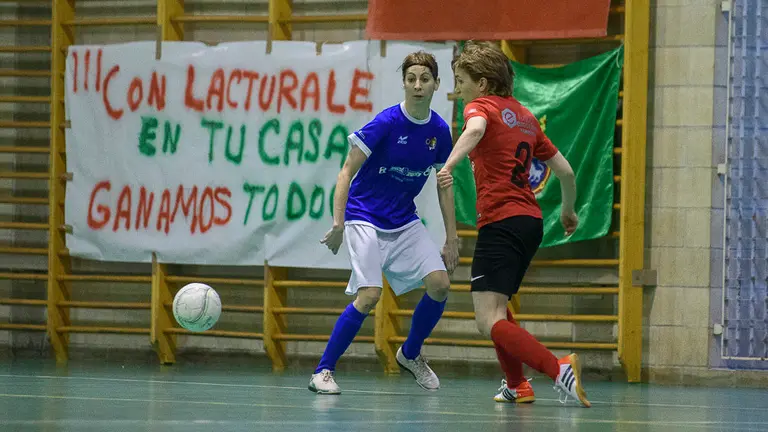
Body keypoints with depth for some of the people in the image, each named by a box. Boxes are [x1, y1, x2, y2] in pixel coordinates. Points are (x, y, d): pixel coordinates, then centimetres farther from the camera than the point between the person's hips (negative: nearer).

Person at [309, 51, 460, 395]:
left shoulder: (440, 131, -2)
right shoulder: (386, 122, -18)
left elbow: (443, 185, 11)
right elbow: (347, 172, -16)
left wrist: (451, 240, 9)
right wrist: (338, 223, -25)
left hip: (405, 222, 6)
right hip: (365, 220, -6)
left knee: (439, 284, -8)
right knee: (369, 295, -21)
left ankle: (410, 354, 19)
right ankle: (323, 371, -10)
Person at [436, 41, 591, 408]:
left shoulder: (481, 106, -2)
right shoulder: (525, 116, 20)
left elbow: (474, 130, -28)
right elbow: (565, 171, 22)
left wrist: (449, 165, -45)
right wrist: (568, 211, 40)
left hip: (501, 222, -9)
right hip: (531, 222, 9)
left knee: (489, 322, -15)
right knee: (497, 304, 30)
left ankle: (560, 370, -32)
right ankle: (517, 386, 33)